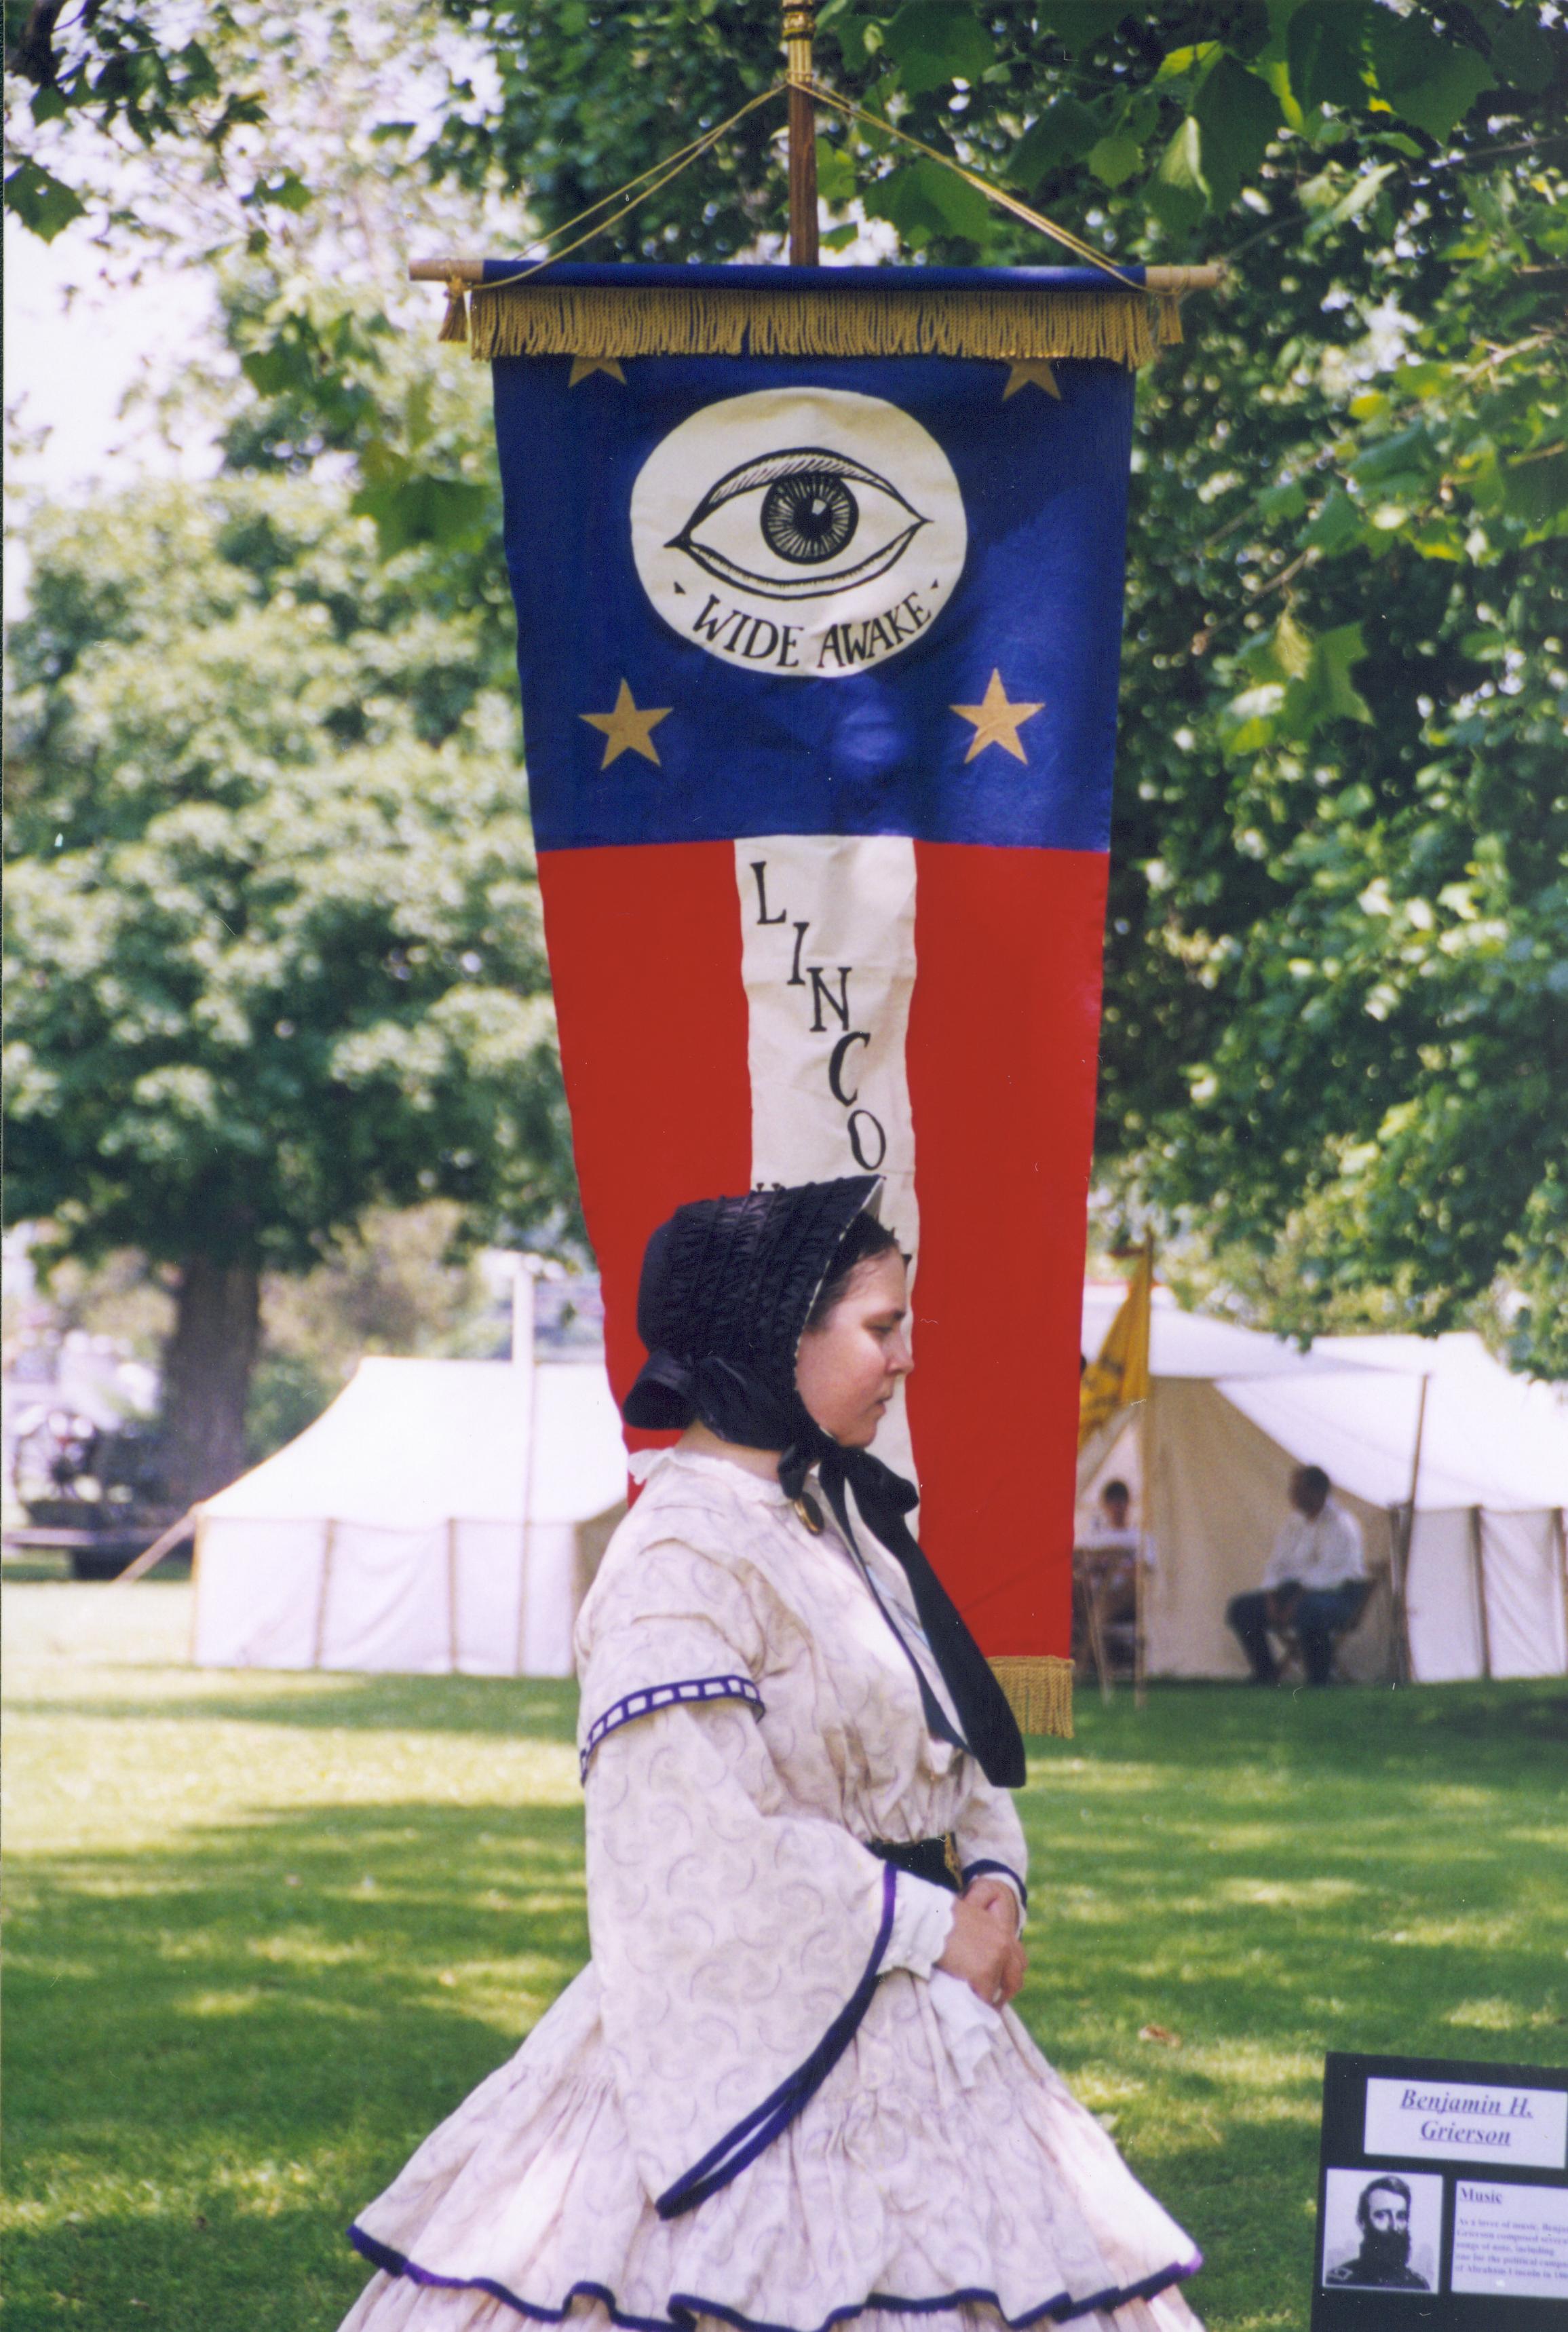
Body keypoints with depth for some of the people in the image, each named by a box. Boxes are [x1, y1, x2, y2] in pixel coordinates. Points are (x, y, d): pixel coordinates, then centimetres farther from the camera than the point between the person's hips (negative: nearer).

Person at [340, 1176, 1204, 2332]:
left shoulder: (841, 1519, 12)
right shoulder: (682, 1557, -17)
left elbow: (954, 1746, 20)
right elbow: (714, 1847, -23)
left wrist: (993, 1881, 1)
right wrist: (934, 1931, -15)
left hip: (912, 2037, 9)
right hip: (757, 2041, -9)